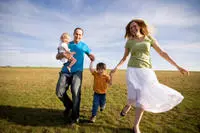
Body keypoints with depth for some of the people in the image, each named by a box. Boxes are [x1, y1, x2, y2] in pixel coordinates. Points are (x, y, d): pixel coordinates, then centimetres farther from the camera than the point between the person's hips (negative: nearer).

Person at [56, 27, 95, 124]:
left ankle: (75, 116, -5)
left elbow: (91, 55, 21)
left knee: (75, 91, -21)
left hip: (77, 71, -2)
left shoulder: (84, 46, 12)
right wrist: (62, 54, -12)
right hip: (65, 71, 2)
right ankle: (69, 105, 19)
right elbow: (57, 56, 12)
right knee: (59, 92, -11)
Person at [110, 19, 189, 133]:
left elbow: (162, 53, 8)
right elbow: (124, 58, 16)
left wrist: (178, 66, 5)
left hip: (146, 71, 1)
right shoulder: (129, 42, 8)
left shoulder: (149, 38, 8)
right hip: (133, 71, 0)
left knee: (142, 98, -3)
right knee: (133, 99, -11)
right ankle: (129, 104, 29)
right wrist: (116, 67, 0)